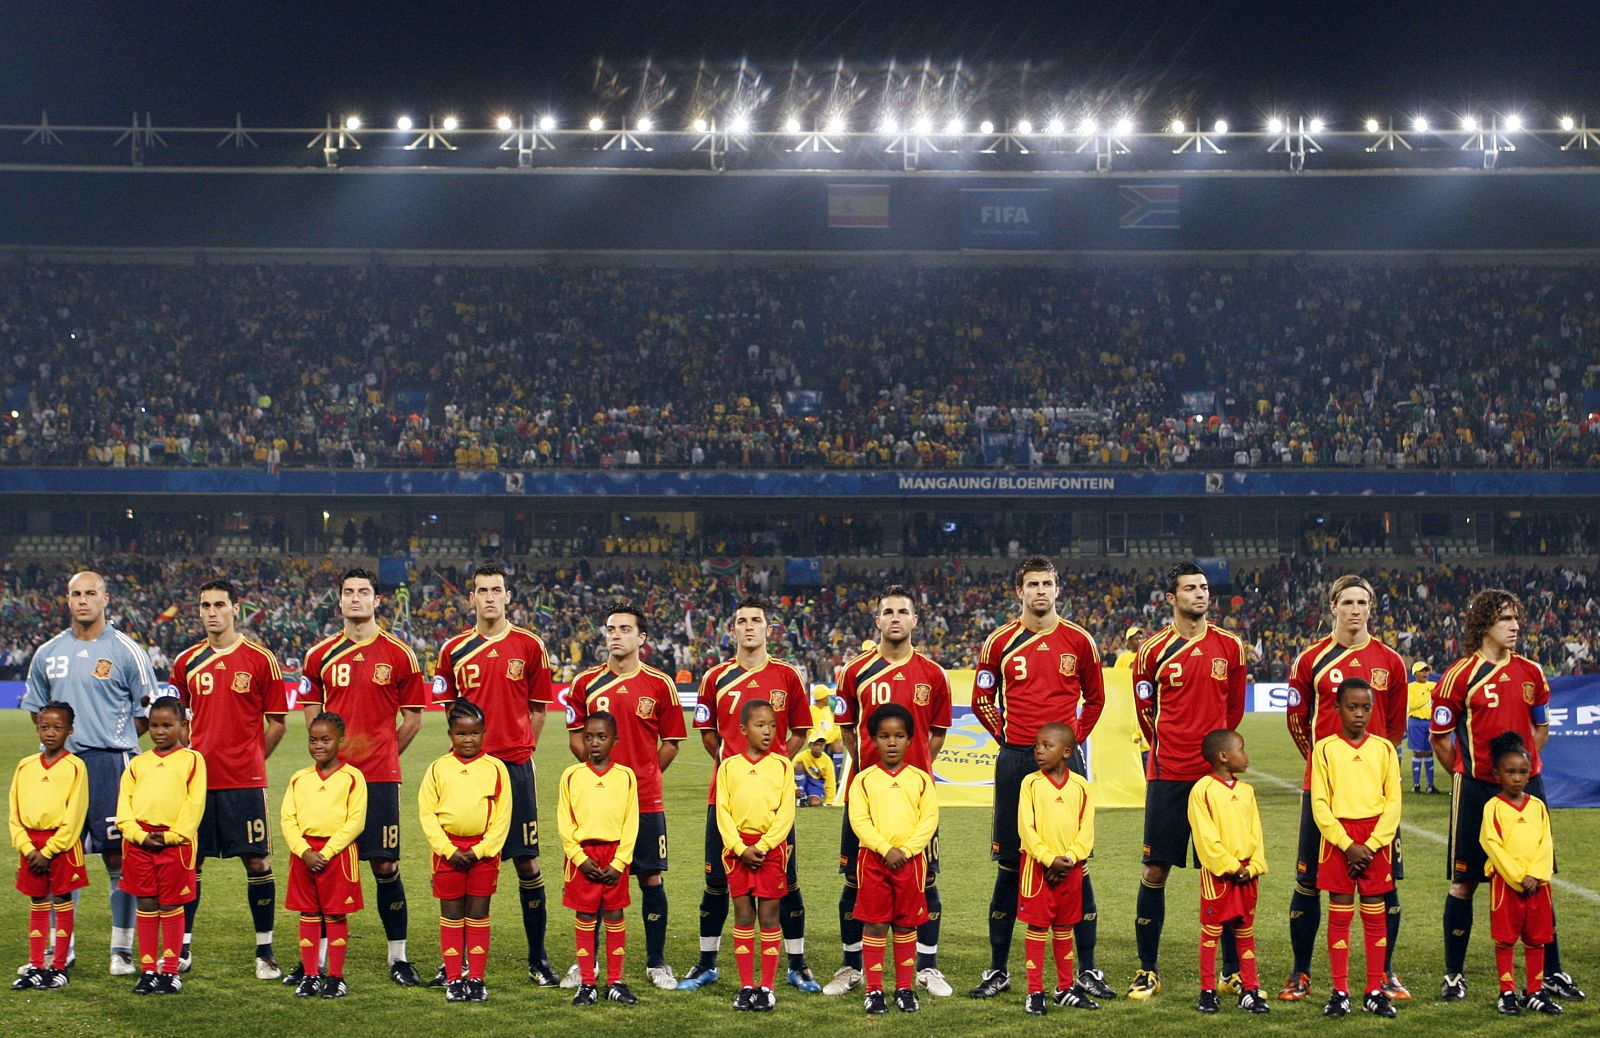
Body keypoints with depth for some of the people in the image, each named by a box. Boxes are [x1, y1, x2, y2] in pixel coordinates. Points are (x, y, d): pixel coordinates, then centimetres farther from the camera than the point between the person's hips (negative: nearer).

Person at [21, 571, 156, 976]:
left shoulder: (127, 651, 0)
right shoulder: (48, 654, 12)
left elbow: (148, 710, 4)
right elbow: (36, 707, 22)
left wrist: (114, 741, 1)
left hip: (112, 764, -4)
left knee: (119, 856, -3)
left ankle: (122, 950, 2)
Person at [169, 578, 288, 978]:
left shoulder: (260, 659, 0)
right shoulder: (186, 662, 9)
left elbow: (276, 723, 4)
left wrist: (249, 759, 1)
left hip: (245, 779, -3)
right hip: (197, 777, 3)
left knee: (257, 860, -2)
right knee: (189, 860, 5)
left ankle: (265, 950, 5)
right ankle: (182, 946, 14)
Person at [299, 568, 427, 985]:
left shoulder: (399, 655, 2)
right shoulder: (320, 655, 8)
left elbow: (412, 718, 8)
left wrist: (381, 755, 4)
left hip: (380, 777, -2)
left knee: (386, 865, -1)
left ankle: (398, 956, 7)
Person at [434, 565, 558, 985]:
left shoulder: (529, 646, 3)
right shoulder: (454, 650, 8)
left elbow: (538, 708, 8)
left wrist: (517, 747, -1)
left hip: (515, 765, -2)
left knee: (526, 860, 1)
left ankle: (538, 958, 9)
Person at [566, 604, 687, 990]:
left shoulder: (660, 685, 1)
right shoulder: (585, 683, 5)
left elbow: (671, 743, 7)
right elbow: (575, 737, 13)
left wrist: (643, 776, 2)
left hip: (646, 800, -1)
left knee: (651, 878, 2)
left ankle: (656, 963, 12)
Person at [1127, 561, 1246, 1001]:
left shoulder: (1230, 647, 5)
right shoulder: (1154, 650, 0)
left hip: (1217, 774, 2)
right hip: (1167, 774, -2)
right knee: (1155, 869, 0)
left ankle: (1234, 970, 12)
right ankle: (1148, 971, 8)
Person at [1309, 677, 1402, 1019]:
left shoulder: (1384, 748, 4)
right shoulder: (1324, 749, 0)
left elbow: (1393, 801, 2)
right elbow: (1319, 804, -3)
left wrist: (1371, 845, -9)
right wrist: (1347, 845, -12)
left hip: (1376, 839, 1)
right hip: (1338, 837, -1)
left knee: (1375, 914, 4)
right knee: (1339, 914, 1)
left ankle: (1375, 991, 10)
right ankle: (1339, 992, 6)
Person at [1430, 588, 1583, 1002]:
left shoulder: (1530, 673, 7)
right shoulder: (1461, 675, -7)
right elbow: (1439, 736, 0)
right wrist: (1466, 774, 5)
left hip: (1526, 786, 4)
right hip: (1477, 790, -4)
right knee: (1465, 881, 2)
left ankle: (1552, 974, 12)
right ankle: (1454, 975, 11)